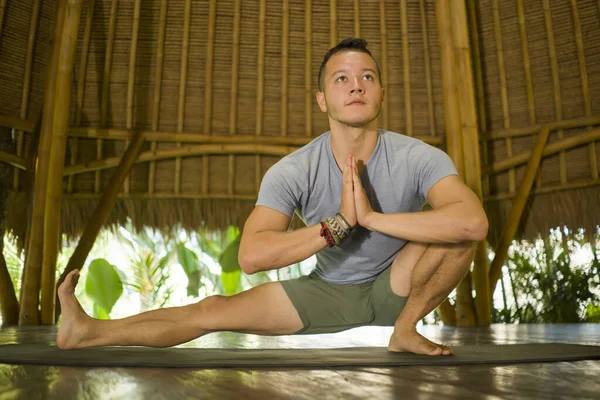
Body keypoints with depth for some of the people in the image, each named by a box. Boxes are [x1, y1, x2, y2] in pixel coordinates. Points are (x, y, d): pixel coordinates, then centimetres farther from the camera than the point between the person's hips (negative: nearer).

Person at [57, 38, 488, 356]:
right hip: (328, 292, 0)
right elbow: (251, 256, -33)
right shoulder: (293, 171, -22)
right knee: (213, 310, -8)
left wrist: (372, 216, -41)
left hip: (394, 286, 0)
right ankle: (88, 332, 4)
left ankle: (406, 329, -9)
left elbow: (475, 221, -41)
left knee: (458, 230, -27)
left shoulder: (417, 158, -24)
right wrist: (339, 223, -39)